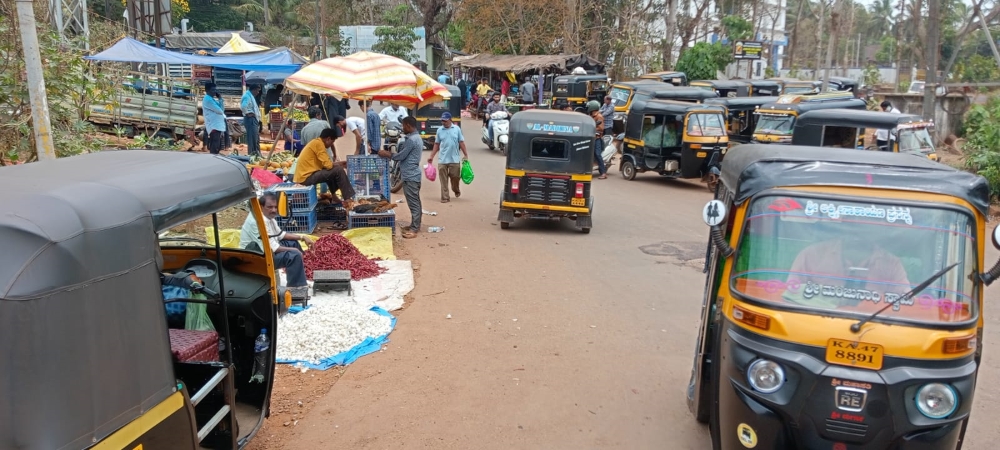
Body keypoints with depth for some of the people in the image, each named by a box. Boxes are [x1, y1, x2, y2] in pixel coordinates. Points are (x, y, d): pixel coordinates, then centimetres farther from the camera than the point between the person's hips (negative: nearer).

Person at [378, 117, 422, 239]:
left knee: (413, 203, -7)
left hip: (410, 176, -11)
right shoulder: (417, 138, 15)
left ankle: (414, 229, -5)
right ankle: (416, 225, 22)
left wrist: (387, 154, -2)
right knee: (415, 202, 14)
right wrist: (391, 153, 13)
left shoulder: (410, 140, -19)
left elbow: (401, 156, -15)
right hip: (413, 174, 11)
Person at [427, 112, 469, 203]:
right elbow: (436, 144, 8)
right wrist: (431, 156, 4)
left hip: (454, 159, -1)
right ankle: (445, 197, 5)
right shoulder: (440, 130, 3)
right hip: (442, 160, 1)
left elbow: (461, 142, 3)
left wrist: (465, 155, -1)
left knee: (455, 177, 9)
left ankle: (456, 190, 38)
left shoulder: (457, 129, 1)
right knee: (443, 180, -1)